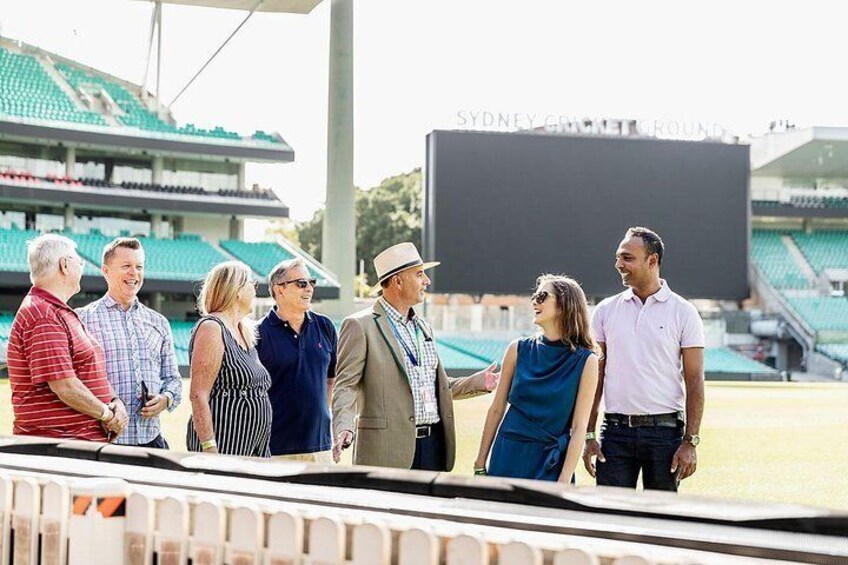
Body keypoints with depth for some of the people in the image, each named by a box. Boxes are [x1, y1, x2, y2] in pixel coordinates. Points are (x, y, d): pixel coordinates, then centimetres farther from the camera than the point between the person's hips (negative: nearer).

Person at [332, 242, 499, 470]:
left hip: (433, 444, 7)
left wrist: (479, 382, 14)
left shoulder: (423, 327, 20)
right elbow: (345, 385, -9)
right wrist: (344, 429, -25)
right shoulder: (360, 326, -4)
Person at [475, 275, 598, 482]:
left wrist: (564, 481, -11)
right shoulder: (518, 350, 3)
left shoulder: (586, 361, -4)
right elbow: (496, 409, 8)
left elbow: (579, 427, -5)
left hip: (551, 464, -2)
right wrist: (480, 465, 7)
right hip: (508, 456, 2)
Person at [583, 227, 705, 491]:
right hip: (616, 430, 2)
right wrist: (588, 436, 2)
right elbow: (595, 377, 9)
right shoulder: (605, 311, 7)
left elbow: (695, 381, -2)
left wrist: (690, 442, -8)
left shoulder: (683, 313, 0)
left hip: (665, 430, -2)